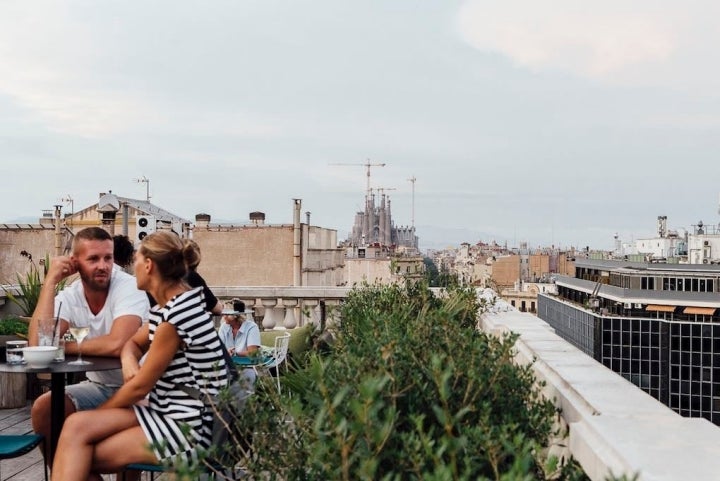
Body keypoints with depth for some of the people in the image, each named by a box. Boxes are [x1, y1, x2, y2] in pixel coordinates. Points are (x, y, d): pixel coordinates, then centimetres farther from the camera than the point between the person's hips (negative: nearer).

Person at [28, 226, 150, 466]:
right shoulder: (68, 296, -4)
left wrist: (65, 346, -17)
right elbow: (38, 344, -20)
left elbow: (117, 344, -33)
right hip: (98, 387, 5)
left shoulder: (129, 287, -18)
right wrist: (50, 281, -15)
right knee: (43, 408, -13)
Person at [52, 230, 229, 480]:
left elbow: (140, 386, -14)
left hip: (190, 428, -8)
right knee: (77, 427, -3)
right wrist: (128, 361, -2)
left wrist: (95, 416, 1)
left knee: (78, 428, -8)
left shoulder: (178, 312, -21)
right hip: (167, 413, 8)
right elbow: (134, 344, 23)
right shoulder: (167, 306, 9)